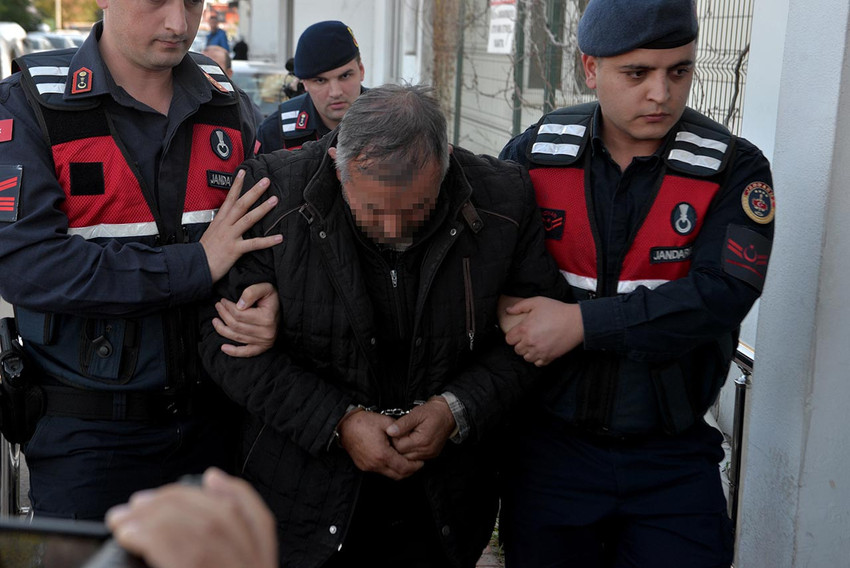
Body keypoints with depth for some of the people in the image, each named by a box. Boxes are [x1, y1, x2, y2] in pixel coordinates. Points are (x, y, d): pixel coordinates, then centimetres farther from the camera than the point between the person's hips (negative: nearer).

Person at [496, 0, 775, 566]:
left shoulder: (734, 169, -8)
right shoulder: (535, 152, -2)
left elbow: (722, 293, -20)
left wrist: (582, 322, -24)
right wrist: (509, 309, -11)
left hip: (672, 459, -1)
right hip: (551, 444, 2)